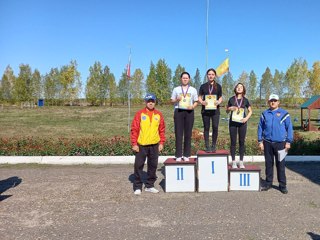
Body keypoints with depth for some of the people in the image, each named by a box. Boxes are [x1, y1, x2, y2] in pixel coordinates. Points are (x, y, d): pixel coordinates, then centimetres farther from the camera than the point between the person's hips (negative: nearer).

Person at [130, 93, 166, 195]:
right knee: (138, 166, 2)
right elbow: (134, 129, -5)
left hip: (154, 145, 3)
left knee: (153, 166, 10)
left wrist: (161, 142, 4)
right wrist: (134, 144, -8)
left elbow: (162, 130, 10)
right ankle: (137, 187, 14)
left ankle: (150, 186, 24)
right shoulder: (139, 114, -3)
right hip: (141, 145, -3)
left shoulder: (159, 115, 6)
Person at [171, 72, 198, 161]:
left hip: (189, 112, 1)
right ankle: (178, 155, 1)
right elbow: (172, 100, 10)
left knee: (188, 133, 0)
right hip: (178, 111, -1)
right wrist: (177, 100, -12)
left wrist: (193, 106, -10)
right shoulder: (176, 89, 11)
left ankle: (186, 155, 7)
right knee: (178, 133, -3)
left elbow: (196, 101, 10)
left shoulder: (193, 90, 13)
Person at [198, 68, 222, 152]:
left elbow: (220, 98, 10)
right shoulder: (203, 86, 8)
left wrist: (218, 102, -11)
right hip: (205, 110, 0)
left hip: (215, 110, 0)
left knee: (215, 127, -6)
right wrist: (202, 102, -13)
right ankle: (207, 146, 9)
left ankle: (213, 146, 8)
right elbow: (199, 97, 8)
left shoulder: (218, 86, 9)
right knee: (206, 128, 3)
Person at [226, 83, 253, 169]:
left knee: (242, 142, 5)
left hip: (242, 123, 1)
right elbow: (227, 111, 11)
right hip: (233, 122, -1)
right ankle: (233, 162, 11)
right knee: (233, 142, 2)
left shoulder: (245, 100, 4)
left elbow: (250, 111, 11)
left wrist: (246, 118, -6)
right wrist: (230, 109, -11)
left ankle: (241, 162, 16)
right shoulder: (231, 99, 3)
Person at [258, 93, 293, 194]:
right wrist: (260, 141, 4)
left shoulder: (284, 114, 1)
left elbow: (289, 128, 1)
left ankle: (282, 185, 14)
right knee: (268, 164, 10)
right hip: (267, 143, 2)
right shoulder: (264, 114, 7)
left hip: (280, 143, -2)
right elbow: (260, 128, 9)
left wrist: (288, 142, -4)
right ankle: (268, 183, 21)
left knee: (280, 164, 3)